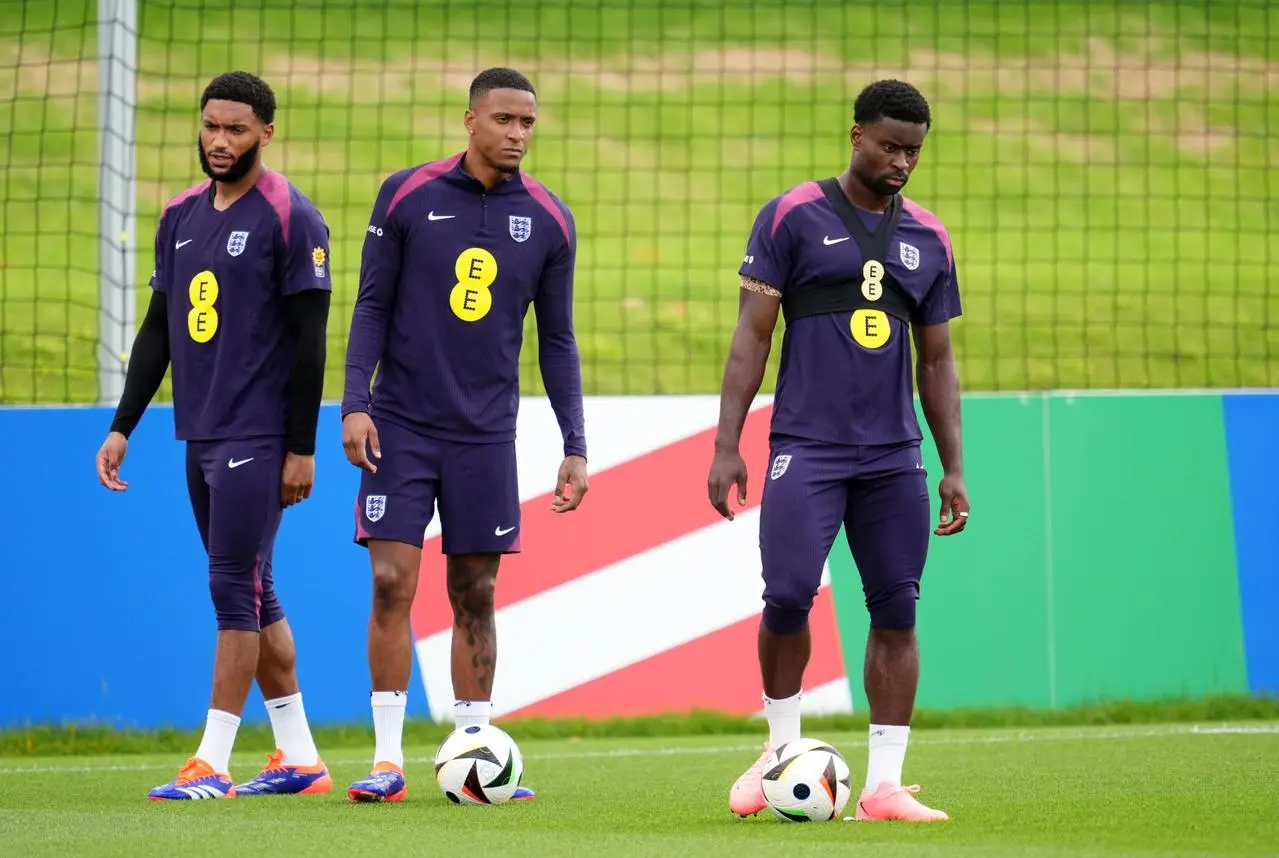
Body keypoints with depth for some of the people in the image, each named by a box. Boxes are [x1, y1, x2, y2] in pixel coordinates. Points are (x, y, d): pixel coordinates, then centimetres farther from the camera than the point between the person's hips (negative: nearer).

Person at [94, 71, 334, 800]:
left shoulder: (290, 218, -8)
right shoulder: (182, 216, 13)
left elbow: (309, 340, -9)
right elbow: (158, 330, 18)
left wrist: (302, 448, -12)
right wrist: (123, 427, 13)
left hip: (258, 438, -7)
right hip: (201, 436, 7)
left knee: (236, 589, -8)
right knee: (253, 595, 10)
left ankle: (213, 765, -7)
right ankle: (299, 759, 16)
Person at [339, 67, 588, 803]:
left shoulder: (550, 221, 2)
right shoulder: (407, 196, -2)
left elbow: (557, 341, 8)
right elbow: (373, 306, 2)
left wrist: (576, 447, 4)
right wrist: (355, 403, -9)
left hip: (487, 435, 2)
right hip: (401, 428, -2)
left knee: (474, 596, 4)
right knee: (393, 583, -7)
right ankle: (388, 761, -2)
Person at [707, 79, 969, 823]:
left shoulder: (929, 238, 12)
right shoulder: (794, 217, 1)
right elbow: (752, 336, 0)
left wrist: (954, 468, 11)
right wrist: (727, 446, -7)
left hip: (893, 456, 4)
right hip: (806, 448, -4)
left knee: (897, 613, 0)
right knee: (788, 595, -14)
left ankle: (884, 784, 4)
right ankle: (782, 749, 9)